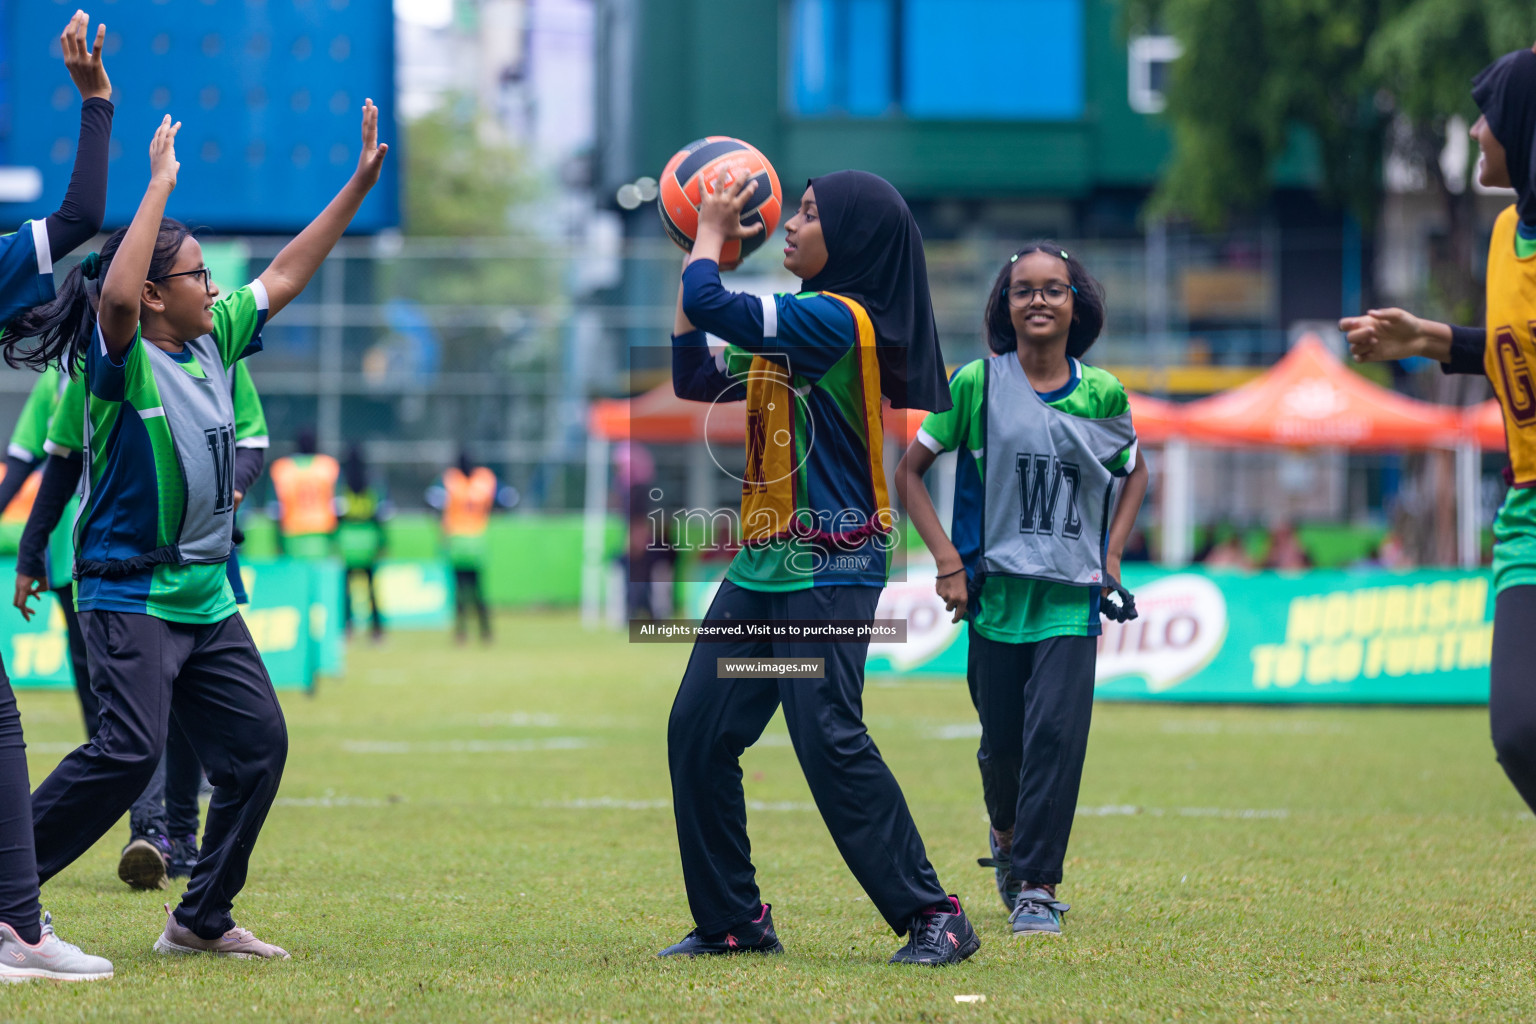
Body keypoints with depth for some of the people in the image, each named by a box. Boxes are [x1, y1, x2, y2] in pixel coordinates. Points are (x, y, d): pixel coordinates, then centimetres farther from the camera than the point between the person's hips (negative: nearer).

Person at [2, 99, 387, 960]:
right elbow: (115, 297, -35)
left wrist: (361, 183, 13)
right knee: (130, 750, -20)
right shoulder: (122, 358, -13)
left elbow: (287, 274, 17)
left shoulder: (215, 342, 9)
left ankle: (202, 919, 14)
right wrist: (161, 185, -29)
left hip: (207, 598, 8)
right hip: (128, 592, -8)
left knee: (258, 742, 5)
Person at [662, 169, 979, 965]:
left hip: (828, 570, -10)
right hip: (763, 566, 10)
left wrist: (711, 233, -2)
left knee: (830, 739, -16)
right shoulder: (790, 327, 15)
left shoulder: (839, 320, -15)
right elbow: (695, 376, 19)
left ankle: (933, 917, -10)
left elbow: (712, 305, -22)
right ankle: (733, 920, 15)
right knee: (697, 732, 6)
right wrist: (705, 247, 17)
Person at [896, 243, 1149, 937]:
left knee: (1056, 733, -13)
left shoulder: (1102, 393, 4)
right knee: (1002, 741, 8)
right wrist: (947, 559, -5)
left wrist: (1112, 551, 9)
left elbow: (1136, 472, 22)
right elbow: (909, 471, 3)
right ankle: (1007, 834, 40)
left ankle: (1038, 888, -7)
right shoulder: (977, 384, -2)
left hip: (1073, 594, 0)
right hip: (996, 588, 0)